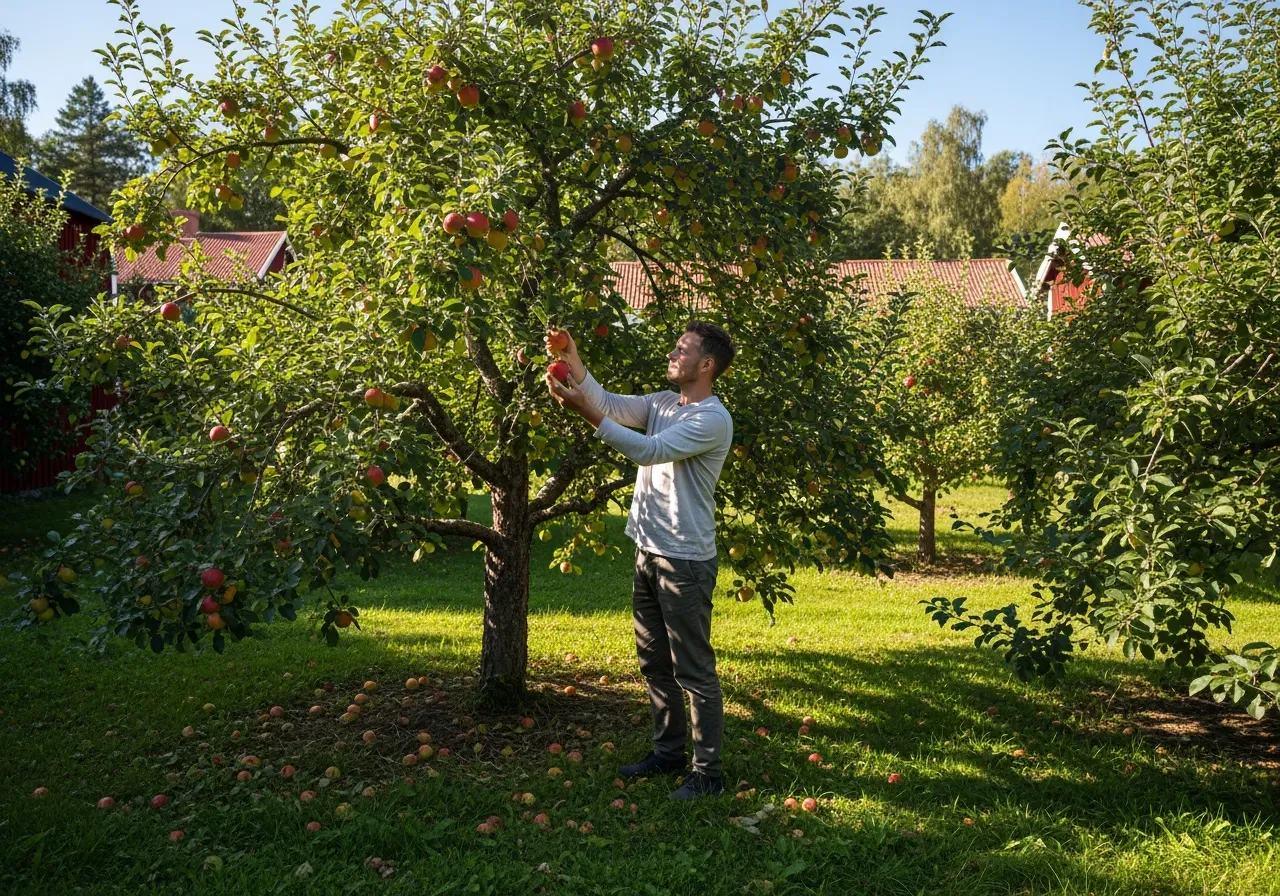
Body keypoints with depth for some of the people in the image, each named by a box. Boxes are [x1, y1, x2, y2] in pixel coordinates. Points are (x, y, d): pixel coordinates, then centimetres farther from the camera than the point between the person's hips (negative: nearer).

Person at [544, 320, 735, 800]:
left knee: (693, 670, -1)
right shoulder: (663, 403, 11)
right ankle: (668, 752, 32)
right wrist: (573, 365, -13)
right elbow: (611, 405, -1)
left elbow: (649, 450, -25)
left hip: (686, 559, -9)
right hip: (649, 552, 9)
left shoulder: (713, 419, -16)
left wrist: (587, 413, -29)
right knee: (654, 663, 18)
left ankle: (708, 772, 10)